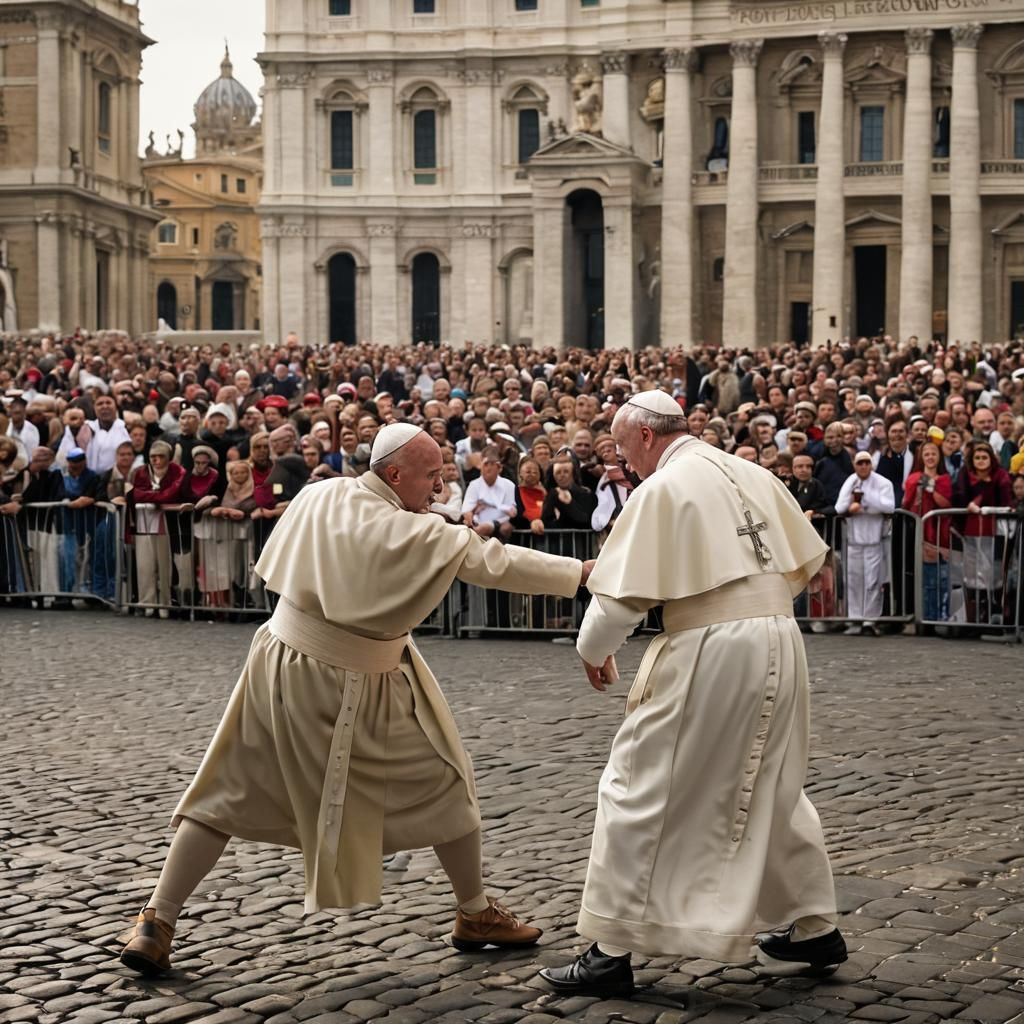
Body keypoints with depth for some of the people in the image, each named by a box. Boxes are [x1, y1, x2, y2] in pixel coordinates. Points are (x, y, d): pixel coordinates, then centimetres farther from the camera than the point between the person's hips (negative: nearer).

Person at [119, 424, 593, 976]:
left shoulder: (318, 496, -2)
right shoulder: (415, 535, -18)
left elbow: (272, 571, 10)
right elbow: (495, 562, -14)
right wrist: (584, 572, -7)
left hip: (282, 663, 5)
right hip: (355, 687, -5)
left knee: (228, 795, 12)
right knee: (443, 783, 14)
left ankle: (155, 925, 8)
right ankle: (476, 914, 26)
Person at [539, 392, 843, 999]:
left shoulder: (662, 489, -8)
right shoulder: (753, 476, 11)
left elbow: (621, 594, -10)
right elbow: (806, 563, 17)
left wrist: (594, 651, 7)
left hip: (708, 652, -7)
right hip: (780, 645, 7)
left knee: (639, 789, 3)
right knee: (772, 789, 22)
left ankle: (613, 950, 5)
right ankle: (815, 929, 30)